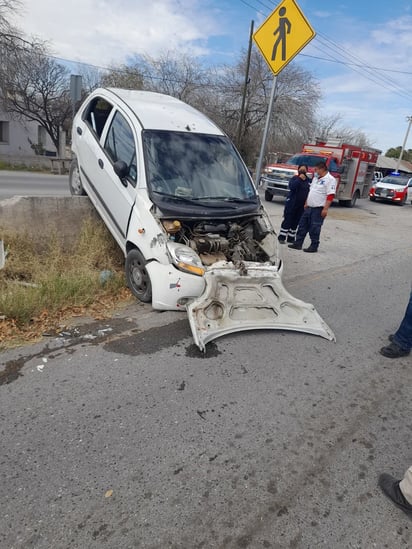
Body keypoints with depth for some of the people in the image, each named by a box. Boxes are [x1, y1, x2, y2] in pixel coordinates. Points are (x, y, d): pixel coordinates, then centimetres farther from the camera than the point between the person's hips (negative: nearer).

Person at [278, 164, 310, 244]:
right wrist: (299, 179, -18)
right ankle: (282, 237, 2)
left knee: (295, 222, 9)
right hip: (291, 203, -4)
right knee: (287, 220, -4)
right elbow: (291, 187, -19)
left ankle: (291, 237, 17)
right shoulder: (295, 178, -1)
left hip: (302, 205, 4)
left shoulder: (308, 180, 8)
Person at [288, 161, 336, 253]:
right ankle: (298, 243, 17)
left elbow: (330, 195, -18)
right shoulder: (316, 178, 16)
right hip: (309, 207, 8)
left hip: (318, 208, -8)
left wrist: (325, 209, -23)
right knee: (302, 225, 9)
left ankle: (314, 246, 8)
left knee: (314, 228, -2)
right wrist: (306, 203, 20)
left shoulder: (330, 180, -11)